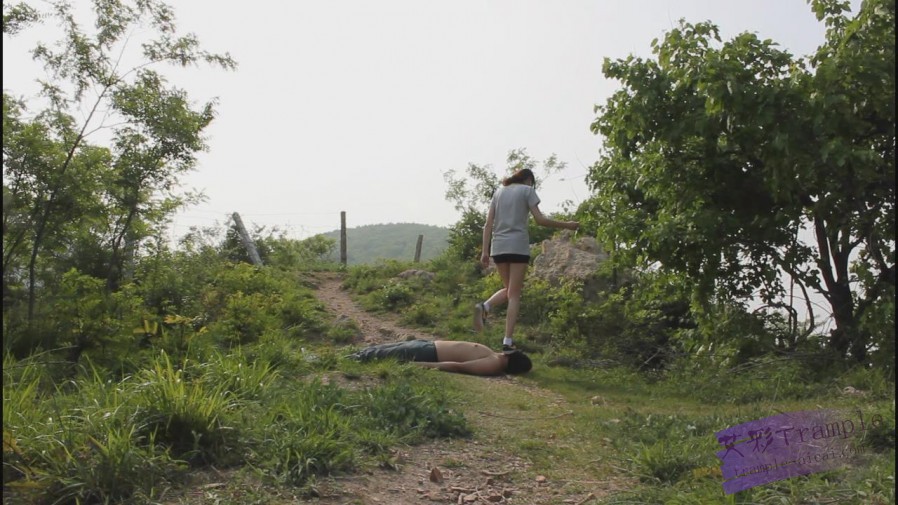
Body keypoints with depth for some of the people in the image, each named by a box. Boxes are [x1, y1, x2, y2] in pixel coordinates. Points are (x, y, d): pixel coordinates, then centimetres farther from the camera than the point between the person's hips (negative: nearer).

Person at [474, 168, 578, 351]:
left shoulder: (499, 191, 18)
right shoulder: (527, 190, 5)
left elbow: (488, 224, 11)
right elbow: (540, 220, -4)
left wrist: (485, 251, 8)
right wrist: (566, 225, 5)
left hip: (498, 247, 5)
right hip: (518, 246, -5)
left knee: (508, 290, 19)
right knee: (514, 295, -1)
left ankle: (484, 306, -11)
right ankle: (508, 341, -8)